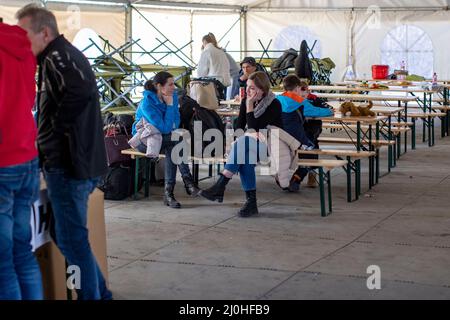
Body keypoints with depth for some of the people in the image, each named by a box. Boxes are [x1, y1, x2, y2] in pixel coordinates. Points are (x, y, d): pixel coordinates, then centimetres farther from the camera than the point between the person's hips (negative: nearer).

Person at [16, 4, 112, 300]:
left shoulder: (57, 57, -14)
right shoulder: (63, 55, 17)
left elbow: (81, 89, -33)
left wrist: (56, 128, -20)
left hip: (68, 164, -10)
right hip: (78, 163, 10)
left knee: (71, 239, -2)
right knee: (71, 236, 18)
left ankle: (92, 295, 6)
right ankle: (99, 293, 26)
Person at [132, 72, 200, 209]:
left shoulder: (173, 96, -4)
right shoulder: (147, 103, -24)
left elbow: (176, 120, 8)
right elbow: (165, 128, -24)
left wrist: (173, 131, -13)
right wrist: (169, 105, -23)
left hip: (163, 137, 5)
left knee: (173, 148, -30)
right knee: (175, 142, -31)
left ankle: (169, 192, -31)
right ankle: (188, 182, -32)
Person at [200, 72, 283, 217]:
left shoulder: (274, 104, -11)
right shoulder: (245, 101, 7)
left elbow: (253, 129, -16)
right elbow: (239, 127, 2)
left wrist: (250, 106, -16)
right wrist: (253, 134, -16)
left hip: (272, 146, -5)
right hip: (252, 145, 5)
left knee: (243, 143, -33)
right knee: (243, 155, -33)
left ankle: (220, 187, -38)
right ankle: (251, 202, -33)